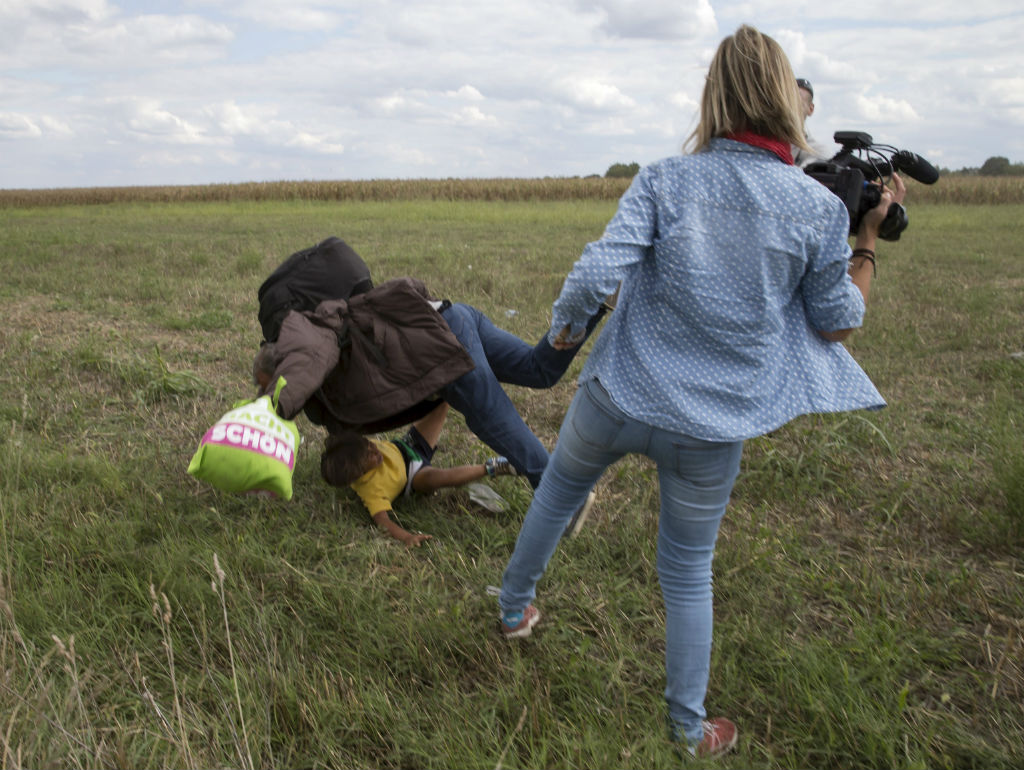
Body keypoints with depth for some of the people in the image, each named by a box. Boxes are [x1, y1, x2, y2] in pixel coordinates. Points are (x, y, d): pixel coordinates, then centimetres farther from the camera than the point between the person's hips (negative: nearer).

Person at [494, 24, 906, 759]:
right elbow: (837, 322, 3)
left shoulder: (665, 180, -9)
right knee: (689, 571, 18)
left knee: (556, 491, 30)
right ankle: (690, 728, 34)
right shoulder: (820, 207, -6)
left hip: (617, 399, 0)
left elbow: (597, 270, -18)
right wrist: (870, 237, 14)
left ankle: (514, 608, 50)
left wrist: (563, 328, 2)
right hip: (713, 429, 1)